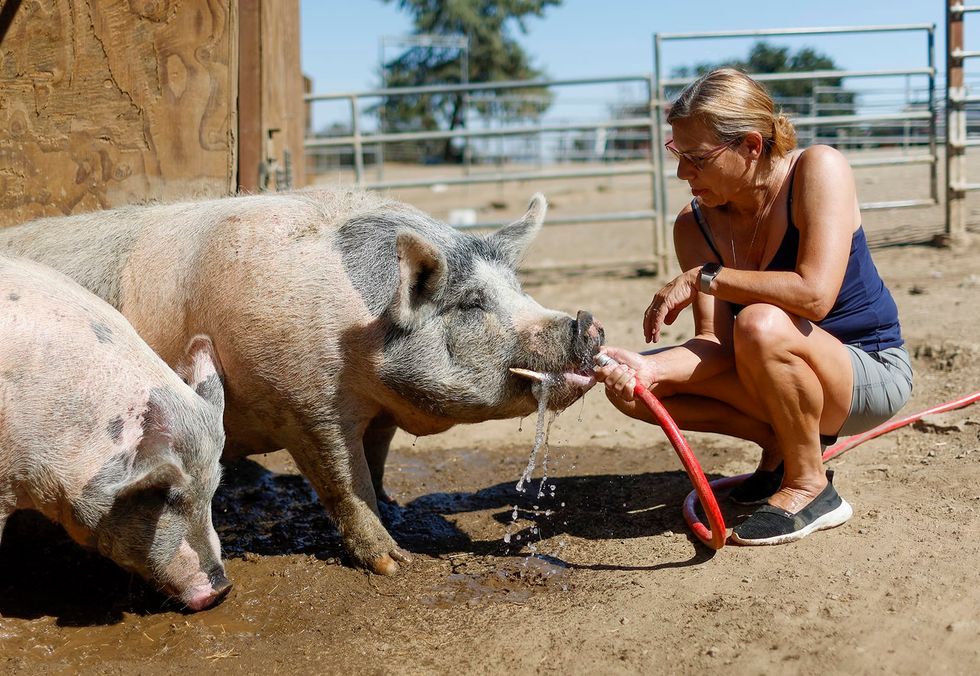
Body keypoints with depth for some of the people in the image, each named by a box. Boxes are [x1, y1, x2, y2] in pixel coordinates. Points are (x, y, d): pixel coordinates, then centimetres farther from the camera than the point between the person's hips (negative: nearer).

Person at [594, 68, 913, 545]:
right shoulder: (695, 225, -7)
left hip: (872, 372, -6)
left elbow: (814, 296, -34)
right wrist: (650, 367, -37)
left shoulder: (818, 169, -20)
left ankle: (810, 487, -15)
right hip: (788, 380, 6)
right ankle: (781, 445, 4)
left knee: (762, 324, -37)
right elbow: (716, 343, -17)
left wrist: (703, 277, -25)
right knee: (631, 388, -11)